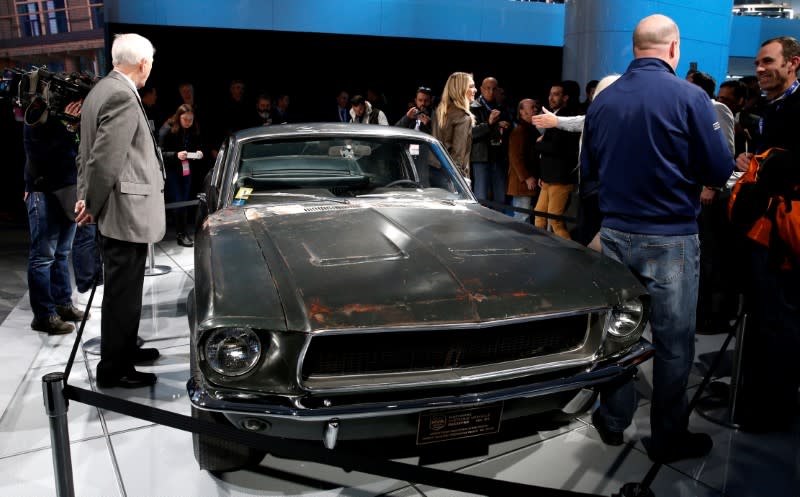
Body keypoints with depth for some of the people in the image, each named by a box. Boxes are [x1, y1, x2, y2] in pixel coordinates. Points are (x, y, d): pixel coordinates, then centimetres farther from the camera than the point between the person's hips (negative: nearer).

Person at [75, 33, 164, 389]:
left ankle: (124, 349, 34)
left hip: (118, 210, 10)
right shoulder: (122, 97, -19)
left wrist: (86, 198, 10)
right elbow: (105, 159, -21)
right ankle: (114, 369, 11)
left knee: (122, 288, 20)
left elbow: (89, 153, 14)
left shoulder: (102, 90, 13)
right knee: (123, 291, 0)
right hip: (125, 211, -10)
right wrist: (92, 206, -10)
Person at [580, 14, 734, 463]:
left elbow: (589, 169, 12)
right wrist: (685, 172, 11)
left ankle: (613, 419, 28)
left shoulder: (603, 99, 3)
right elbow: (719, 172, -9)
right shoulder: (689, 96, -11)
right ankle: (669, 437, 21)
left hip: (616, 233, 5)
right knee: (674, 341, 8)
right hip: (671, 238, -4)